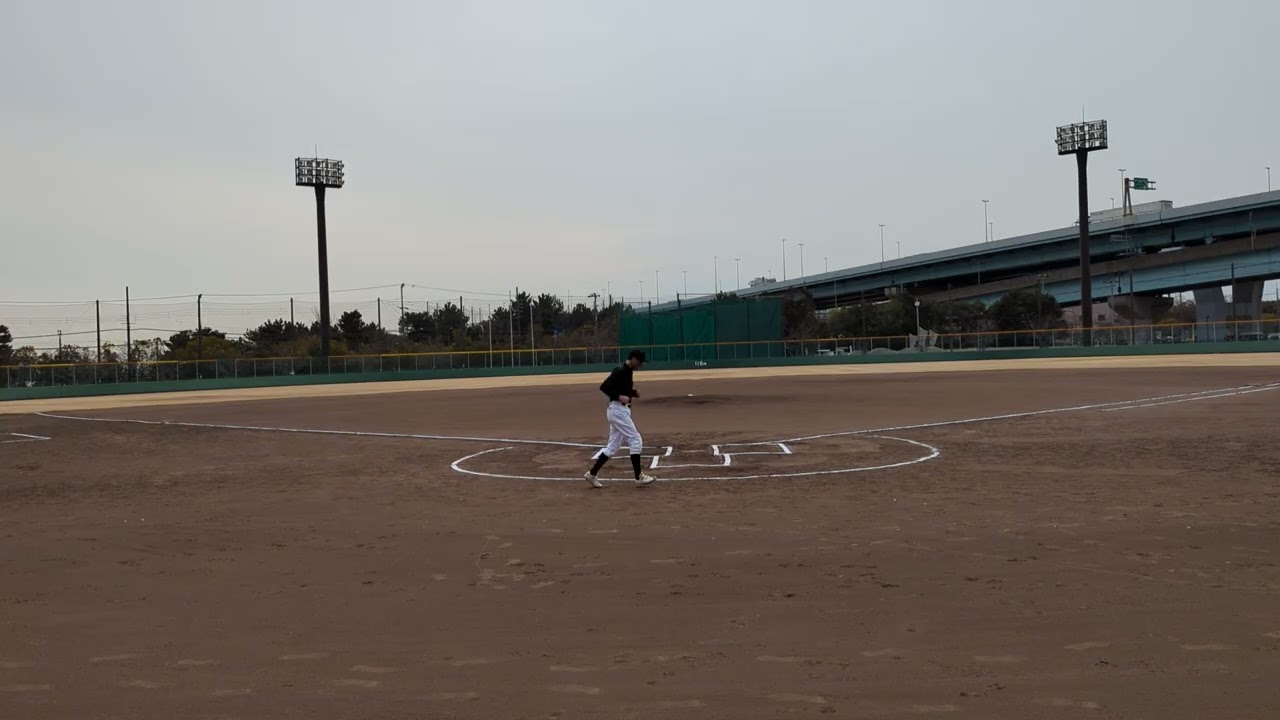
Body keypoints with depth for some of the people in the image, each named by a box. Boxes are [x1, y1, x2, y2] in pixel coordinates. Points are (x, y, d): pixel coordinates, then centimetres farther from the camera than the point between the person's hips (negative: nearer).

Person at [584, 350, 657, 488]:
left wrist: (633, 393, 8)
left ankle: (592, 474, 15)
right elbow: (604, 387, -21)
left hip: (621, 410, 10)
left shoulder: (628, 372, 14)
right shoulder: (620, 371, -16)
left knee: (613, 446, 11)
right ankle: (639, 477, -3)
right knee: (635, 439, -8)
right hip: (618, 410, -10)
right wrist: (619, 396, -27)